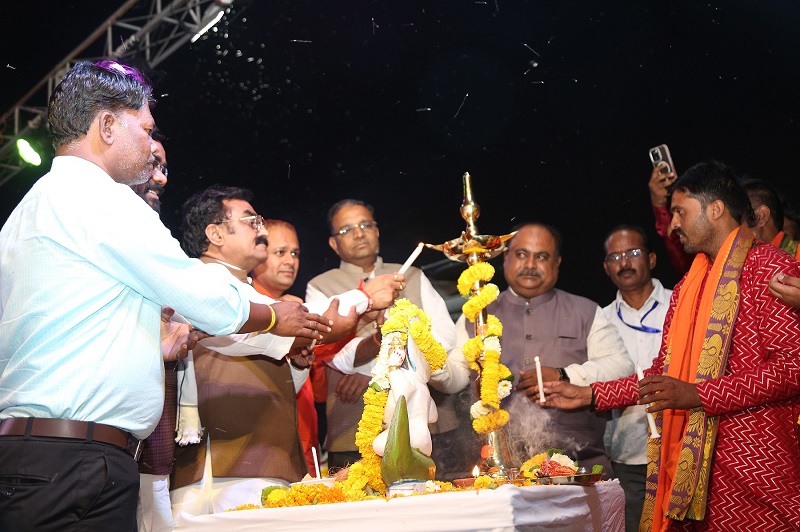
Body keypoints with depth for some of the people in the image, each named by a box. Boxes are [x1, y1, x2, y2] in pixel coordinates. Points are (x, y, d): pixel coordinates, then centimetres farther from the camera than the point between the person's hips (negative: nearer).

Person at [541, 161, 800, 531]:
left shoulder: (769, 269, -6)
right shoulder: (686, 289, 20)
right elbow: (663, 374, 22)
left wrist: (697, 395, -19)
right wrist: (589, 396, 16)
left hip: (758, 471, -7)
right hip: (695, 471, 7)